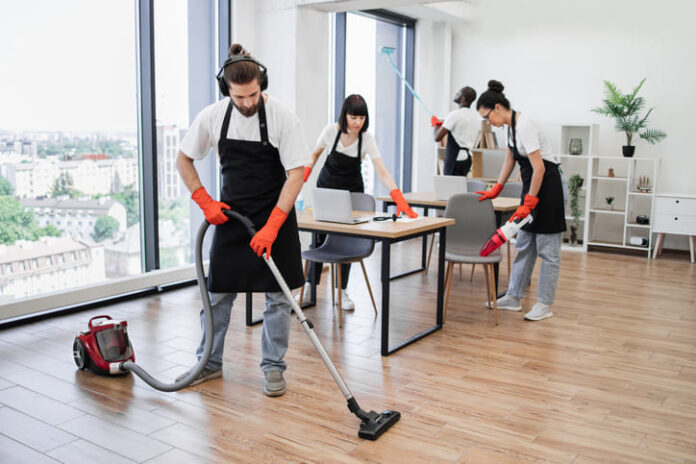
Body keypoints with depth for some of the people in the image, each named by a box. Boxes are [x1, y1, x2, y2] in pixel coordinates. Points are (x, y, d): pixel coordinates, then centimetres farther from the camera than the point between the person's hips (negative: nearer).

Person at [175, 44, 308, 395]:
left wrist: (271, 227, -23)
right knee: (218, 291, 9)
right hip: (230, 216, 3)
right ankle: (210, 363, 25)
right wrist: (205, 202, -5)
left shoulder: (282, 118, -16)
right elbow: (184, 159, 6)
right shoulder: (212, 116, -7)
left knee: (277, 294, 2)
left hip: (275, 217, -2)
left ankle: (273, 366, 17)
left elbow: (296, 174, -17)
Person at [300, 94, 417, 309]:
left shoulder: (367, 139, -23)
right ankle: (310, 285, 15)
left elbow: (382, 172, -33)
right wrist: (306, 171, -18)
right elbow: (315, 154, 1)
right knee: (319, 235, 1)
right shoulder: (331, 130, -19)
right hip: (326, 186, 1)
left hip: (352, 190, -1)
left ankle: (342, 291, 8)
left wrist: (399, 200, -46)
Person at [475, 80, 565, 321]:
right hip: (532, 185, 10)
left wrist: (528, 203, -21)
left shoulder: (524, 125, -23)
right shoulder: (510, 124, 6)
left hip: (546, 186, -10)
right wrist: (496, 189, 13)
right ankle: (513, 297, 21)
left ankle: (545, 304, 8)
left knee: (547, 249, -1)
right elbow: (510, 159, 17)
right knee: (524, 245, 13)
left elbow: (539, 168, -24)